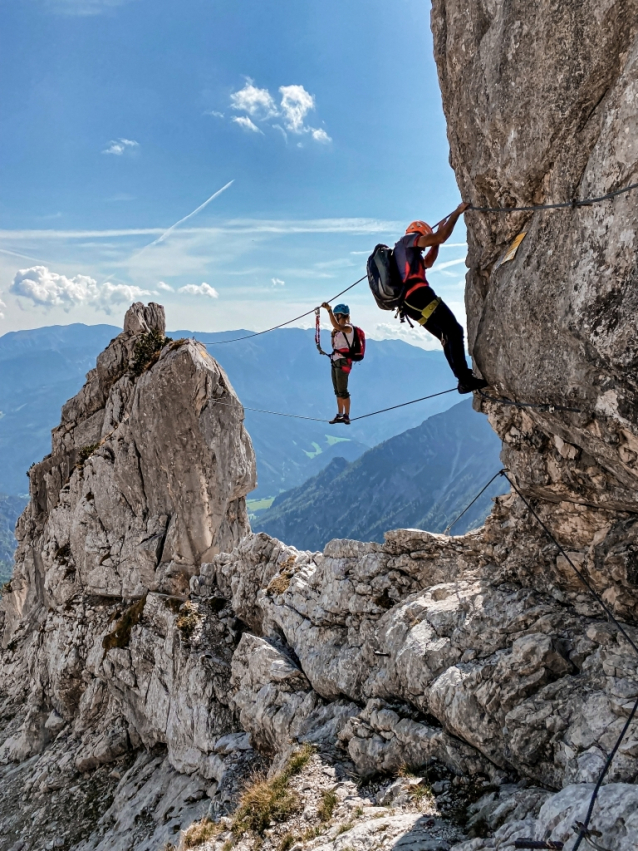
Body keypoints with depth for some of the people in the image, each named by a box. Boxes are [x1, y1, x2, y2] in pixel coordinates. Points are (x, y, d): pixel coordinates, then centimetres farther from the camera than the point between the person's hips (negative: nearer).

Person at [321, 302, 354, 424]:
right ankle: (340, 415, 15)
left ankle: (346, 415, -5)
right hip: (335, 361, 10)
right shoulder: (339, 329, 16)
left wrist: (329, 310, -37)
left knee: (343, 391, -9)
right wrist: (333, 335, 4)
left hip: (343, 362, -10)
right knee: (337, 391, 10)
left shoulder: (348, 328, -11)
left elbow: (336, 325, -33)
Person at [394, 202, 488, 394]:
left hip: (408, 303, 10)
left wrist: (438, 233, 38)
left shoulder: (402, 252, 34)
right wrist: (457, 212, 6)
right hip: (419, 295, -10)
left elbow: (427, 263, 42)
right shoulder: (408, 240, 8)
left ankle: (464, 378, 5)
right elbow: (441, 238, -4)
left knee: (447, 337, 11)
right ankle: (466, 379, -20)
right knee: (454, 331, -12)